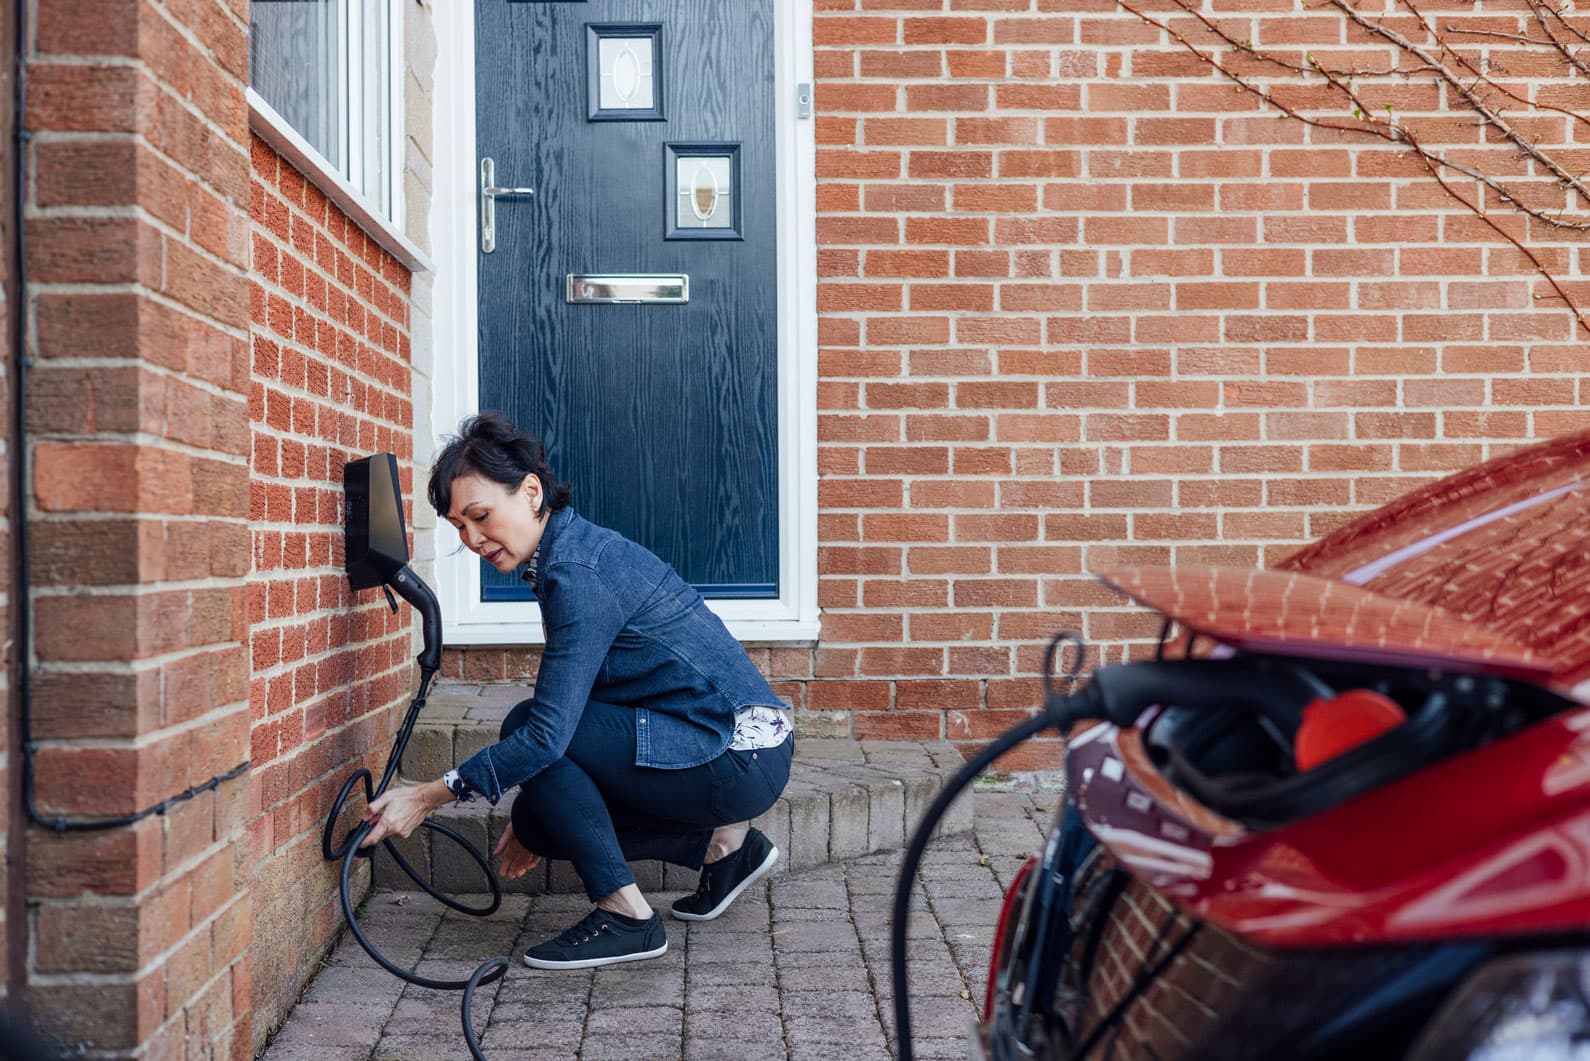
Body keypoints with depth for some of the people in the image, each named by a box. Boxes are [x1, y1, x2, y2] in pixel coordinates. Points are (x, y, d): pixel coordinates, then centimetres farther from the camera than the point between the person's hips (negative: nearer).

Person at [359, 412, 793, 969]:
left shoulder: (578, 572, -20)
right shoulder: (570, 550, 10)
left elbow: (549, 732, -23)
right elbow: (573, 710, 18)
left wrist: (428, 796, -15)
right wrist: (535, 825, 23)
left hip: (740, 756, -10)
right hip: (737, 755, 10)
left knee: (525, 726, -13)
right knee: (540, 817, 9)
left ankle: (626, 914, -8)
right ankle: (721, 843, 16)